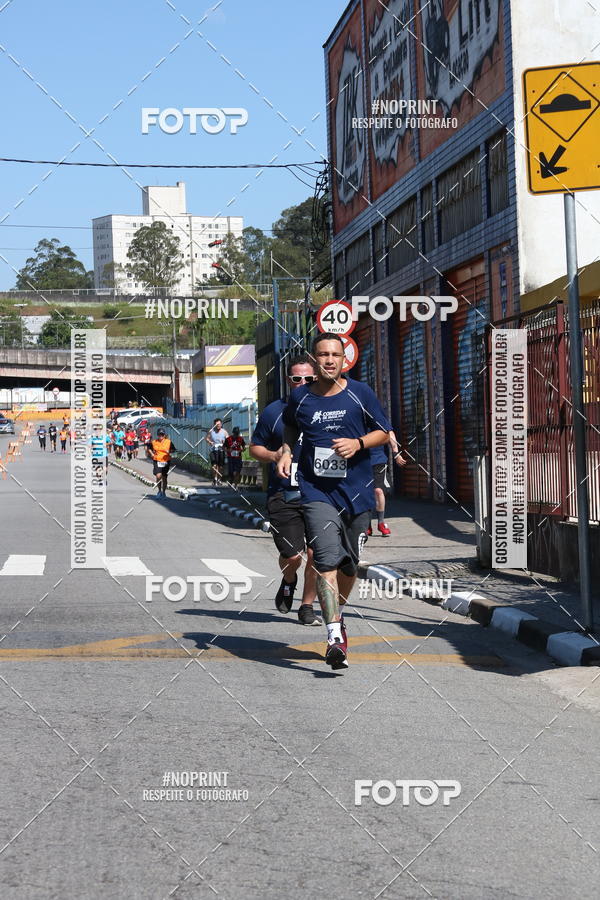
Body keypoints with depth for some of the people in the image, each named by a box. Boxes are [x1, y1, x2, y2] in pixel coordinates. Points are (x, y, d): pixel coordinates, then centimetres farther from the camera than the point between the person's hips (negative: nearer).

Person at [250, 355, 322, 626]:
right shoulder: (273, 412, 4)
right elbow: (255, 448, 11)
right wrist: (274, 456, -9)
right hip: (283, 495, -1)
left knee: (315, 554, -5)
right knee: (292, 555, -6)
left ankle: (307, 607, 15)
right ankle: (288, 582, 30)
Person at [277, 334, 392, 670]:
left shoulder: (360, 394, -1)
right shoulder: (300, 398, 3)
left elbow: (384, 432, 7)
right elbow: (291, 427, 24)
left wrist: (358, 443, -12)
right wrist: (287, 452, 5)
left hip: (357, 491, 1)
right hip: (317, 491, -1)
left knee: (349, 564, 12)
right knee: (327, 560, -18)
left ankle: (337, 616, 40)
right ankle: (335, 637, -22)